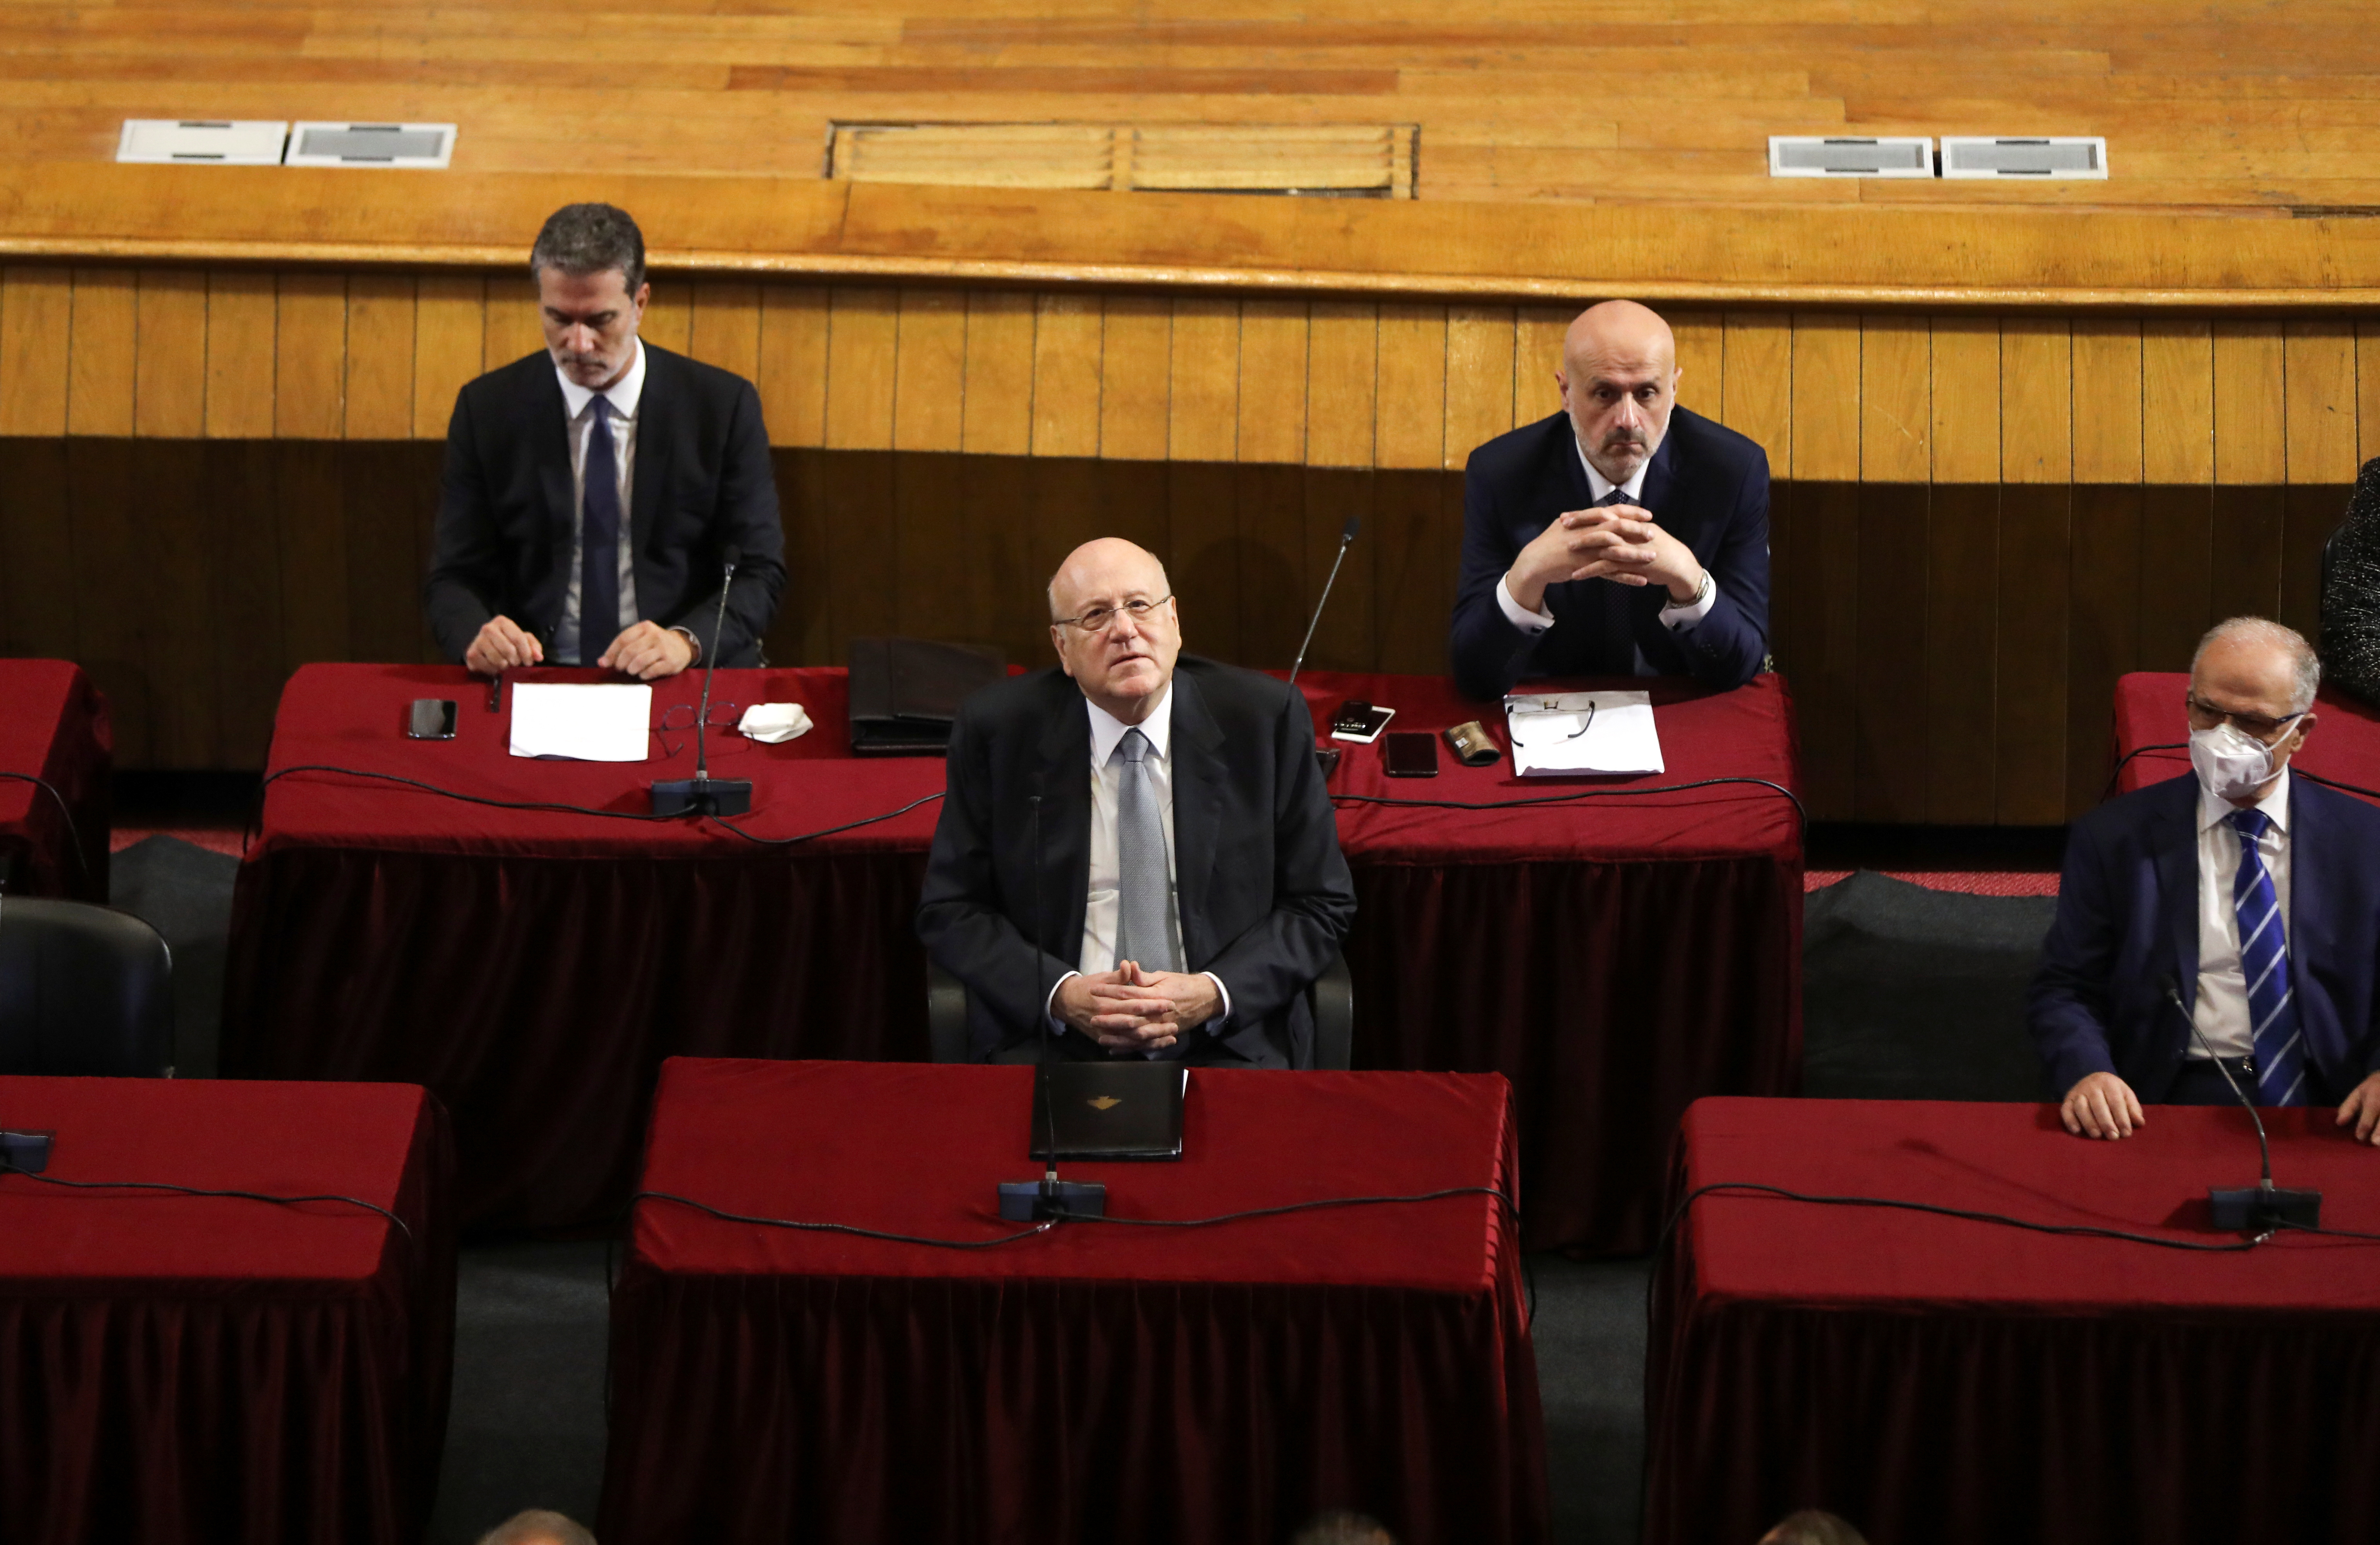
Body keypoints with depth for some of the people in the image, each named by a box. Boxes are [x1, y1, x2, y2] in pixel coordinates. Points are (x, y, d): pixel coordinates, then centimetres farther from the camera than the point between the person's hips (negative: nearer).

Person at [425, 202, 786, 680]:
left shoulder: (724, 406, 4)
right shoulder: (487, 410, 6)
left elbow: (760, 573, 3)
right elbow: (455, 577, 7)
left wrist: (686, 641, -17)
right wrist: (478, 635, -17)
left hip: (684, 694, -2)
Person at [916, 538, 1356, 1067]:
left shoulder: (1267, 719, 2)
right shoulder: (995, 729, 2)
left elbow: (1321, 904, 6)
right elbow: (949, 912, 6)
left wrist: (1214, 994, -11)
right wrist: (1060, 995, -12)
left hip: (1227, 1045, 0)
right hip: (1050, 1043, 0)